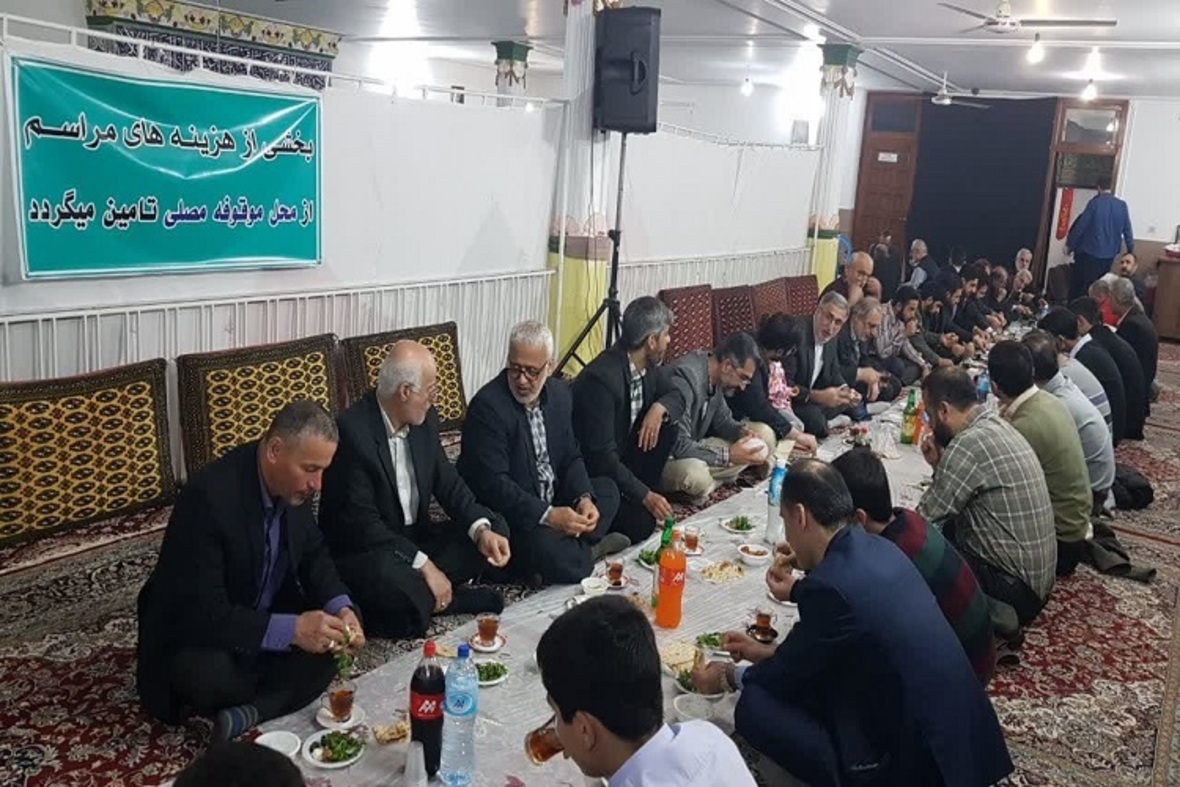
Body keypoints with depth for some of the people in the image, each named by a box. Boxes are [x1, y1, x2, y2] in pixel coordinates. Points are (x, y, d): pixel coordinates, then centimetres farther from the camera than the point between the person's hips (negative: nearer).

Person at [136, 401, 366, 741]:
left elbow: (312, 553, 4)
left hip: (261, 615, 7)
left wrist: (341, 608, -15)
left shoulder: (292, 483, -10)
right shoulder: (209, 496, -31)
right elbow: (202, 613, -33)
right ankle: (273, 697, -5)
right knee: (207, 677, -36)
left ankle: (247, 713, -19)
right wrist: (291, 630, -38)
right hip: (192, 631, -6)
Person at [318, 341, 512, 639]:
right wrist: (424, 564, -26)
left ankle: (420, 592, -11)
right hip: (363, 550, -8)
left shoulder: (424, 418, 0)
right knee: (398, 589, -38)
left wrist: (482, 529, -13)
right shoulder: (352, 432, -23)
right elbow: (362, 524, -24)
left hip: (415, 536, 8)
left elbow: (447, 482, 5)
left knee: (495, 528, -4)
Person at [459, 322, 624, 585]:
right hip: (505, 513, -8)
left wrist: (583, 498, -11)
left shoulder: (560, 393, 3)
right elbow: (492, 483, -25)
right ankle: (587, 548, 1)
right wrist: (548, 515, -30)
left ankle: (571, 549, -8)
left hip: (551, 501, 8)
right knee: (552, 558, -32)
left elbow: (571, 457, 9)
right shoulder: (487, 406, -21)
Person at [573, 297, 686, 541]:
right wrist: (644, 496, -27)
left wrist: (660, 408, -16)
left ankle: (636, 500, 1)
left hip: (619, 458, 8)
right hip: (588, 473, -8)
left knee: (666, 426, -12)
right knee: (641, 523, -23)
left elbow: (675, 397, 9)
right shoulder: (601, 378, -30)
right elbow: (602, 456, -30)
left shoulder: (649, 365, -4)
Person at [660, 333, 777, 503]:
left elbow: (722, 420, 14)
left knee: (764, 435, 4)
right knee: (693, 472, -42)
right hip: (666, 456, -9)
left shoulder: (716, 377, -1)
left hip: (693, 448, 9)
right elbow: (678, 445, -30)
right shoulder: (685, 377, -27)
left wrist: (742, 431, -8)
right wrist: (728, 455, -26)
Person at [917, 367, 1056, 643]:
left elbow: (925, 518, -17)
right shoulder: (996, 425, 7)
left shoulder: (968, 444, -22)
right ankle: (998, 609, 11)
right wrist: (940, 464, 1)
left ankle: (993, 615, -3)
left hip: (1014, 586, -9)